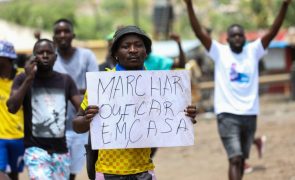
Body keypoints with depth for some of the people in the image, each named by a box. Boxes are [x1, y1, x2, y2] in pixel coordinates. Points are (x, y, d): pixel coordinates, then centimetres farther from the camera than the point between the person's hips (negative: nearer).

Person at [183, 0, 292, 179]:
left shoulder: (253, 51, 5)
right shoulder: (219, 52, -1)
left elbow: (273, 32, -4)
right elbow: (199, 32, -10)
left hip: (250, 114, 4)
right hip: (228, 114, -4)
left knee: (242, 159, 16)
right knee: (235, 159, -14)